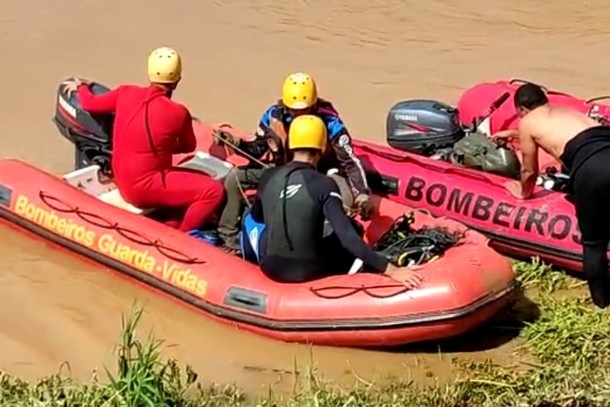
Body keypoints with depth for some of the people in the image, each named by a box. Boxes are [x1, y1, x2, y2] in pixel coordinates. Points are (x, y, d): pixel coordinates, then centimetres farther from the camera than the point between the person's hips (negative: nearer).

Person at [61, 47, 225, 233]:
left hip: (124, 182, 8)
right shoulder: (178, 113, -14)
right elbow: (189, 147, 7)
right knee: (213, 190, -13)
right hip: (145, 186, -8)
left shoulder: (126, 93, 0)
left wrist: (81, 86, 39)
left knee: (202, 179, 18)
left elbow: (89, 103, 18)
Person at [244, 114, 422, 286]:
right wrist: (391, 270, -23)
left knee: (249, 220, 30)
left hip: (271, 268, 3)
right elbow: (347, 237, -23)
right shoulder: (323, 185, -16)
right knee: (353, 229, 20)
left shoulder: (268, 177, -3)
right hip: (308, 271, -3)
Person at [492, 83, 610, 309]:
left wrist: (523, 192, 51)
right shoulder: (565, 111, 37)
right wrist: (512, 134, 77)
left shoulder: (527, 122, 20)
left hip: (591, 167, -5)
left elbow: (529, 171, 30)